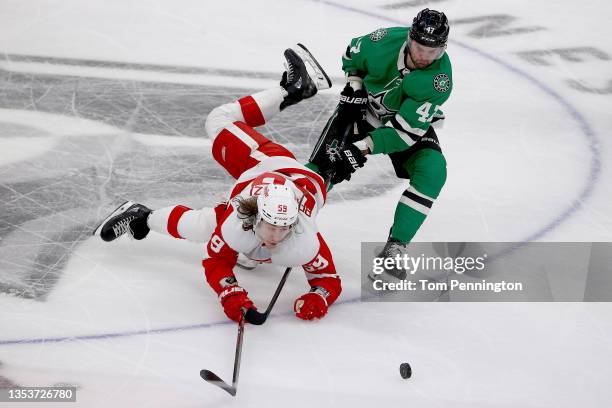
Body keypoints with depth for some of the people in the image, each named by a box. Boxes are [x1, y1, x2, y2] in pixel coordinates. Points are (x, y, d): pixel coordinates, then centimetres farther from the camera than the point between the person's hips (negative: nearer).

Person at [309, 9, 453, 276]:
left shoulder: (440, 80, -31)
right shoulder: (385, 41, -26)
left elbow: (405, 130, -32)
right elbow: (352, 55, 0)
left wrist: (362, 149, -37)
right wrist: (353, 89, -11)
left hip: (410, 120, -1)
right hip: (362, 109, 1)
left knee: (432, 171, -25)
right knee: (323, 165, -15)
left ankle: (394, 248, -16)